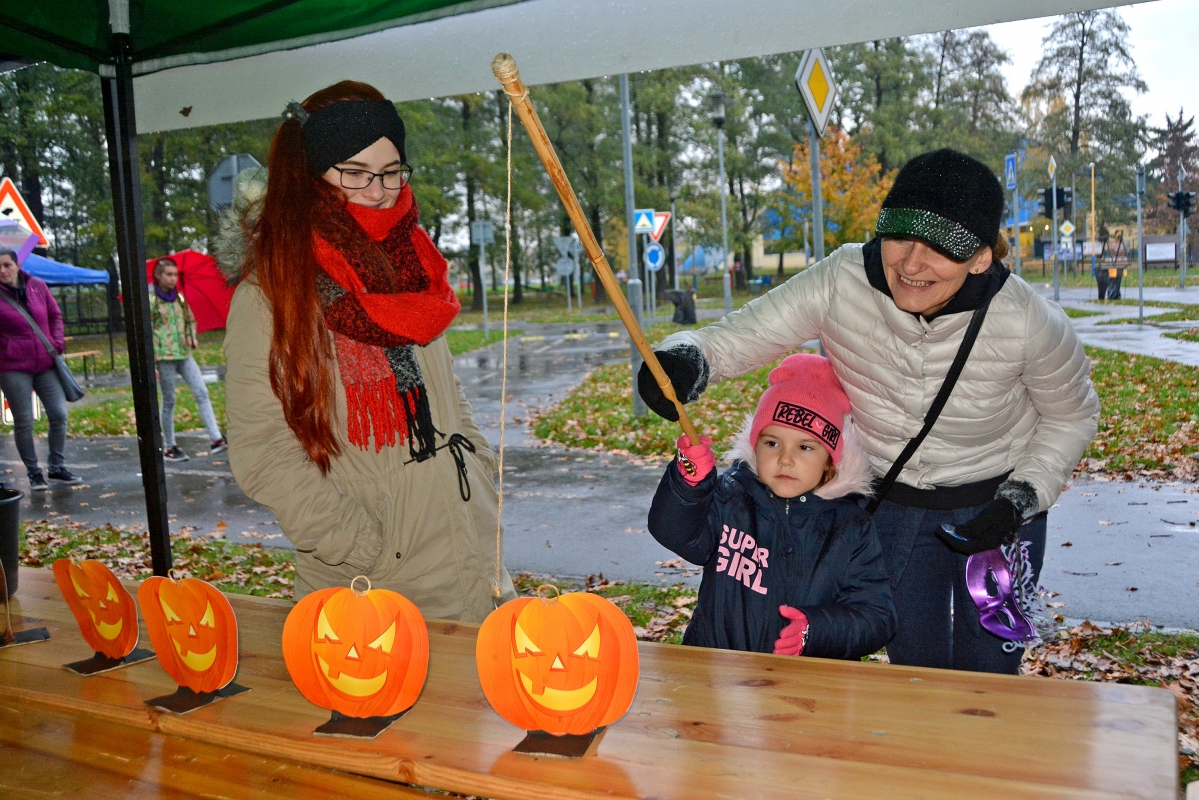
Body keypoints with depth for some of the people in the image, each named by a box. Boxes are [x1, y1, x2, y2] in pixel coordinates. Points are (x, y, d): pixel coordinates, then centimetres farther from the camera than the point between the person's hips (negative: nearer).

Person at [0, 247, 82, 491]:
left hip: (46, 364, 3)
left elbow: (55, 315, 14)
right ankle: (34, 473, 14)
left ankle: (57, 467, 19)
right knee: (23, 422, 2)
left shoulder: (37, 286, 4)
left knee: (59, 415, 4)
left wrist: (57, 342, 2)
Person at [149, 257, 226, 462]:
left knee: (202, 393, -7)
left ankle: (215, 439, -12)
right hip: (164, 356, -5)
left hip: (184, 354, 5)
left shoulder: (179, 298, 11)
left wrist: (192, 337, 2)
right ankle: (169, 447, 14)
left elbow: (191, 320, 24)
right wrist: (150, 363, -13)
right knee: (169, 401, 2)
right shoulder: (151, 300, -5)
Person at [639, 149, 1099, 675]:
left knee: (987, 675, 13)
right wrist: (685, 361, -50)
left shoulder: (1028, 323, -25)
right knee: (915, 668, 15)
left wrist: (1023, 499, -16)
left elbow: (1072, 415, -6)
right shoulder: (842, 282, -27)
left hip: (996, 501, 0)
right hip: (891, 499, 1)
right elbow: (741, 336, -28)